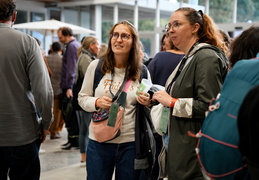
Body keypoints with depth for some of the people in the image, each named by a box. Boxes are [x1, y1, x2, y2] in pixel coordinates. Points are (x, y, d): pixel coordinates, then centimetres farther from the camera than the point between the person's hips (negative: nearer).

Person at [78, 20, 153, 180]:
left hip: (130, 143, 0)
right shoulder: (96, 66, -1)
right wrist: (97, 102, -15)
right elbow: (82, 98, 6)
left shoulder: (142, 71, 1)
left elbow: (148, 103, 11)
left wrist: (147, 103, -11)